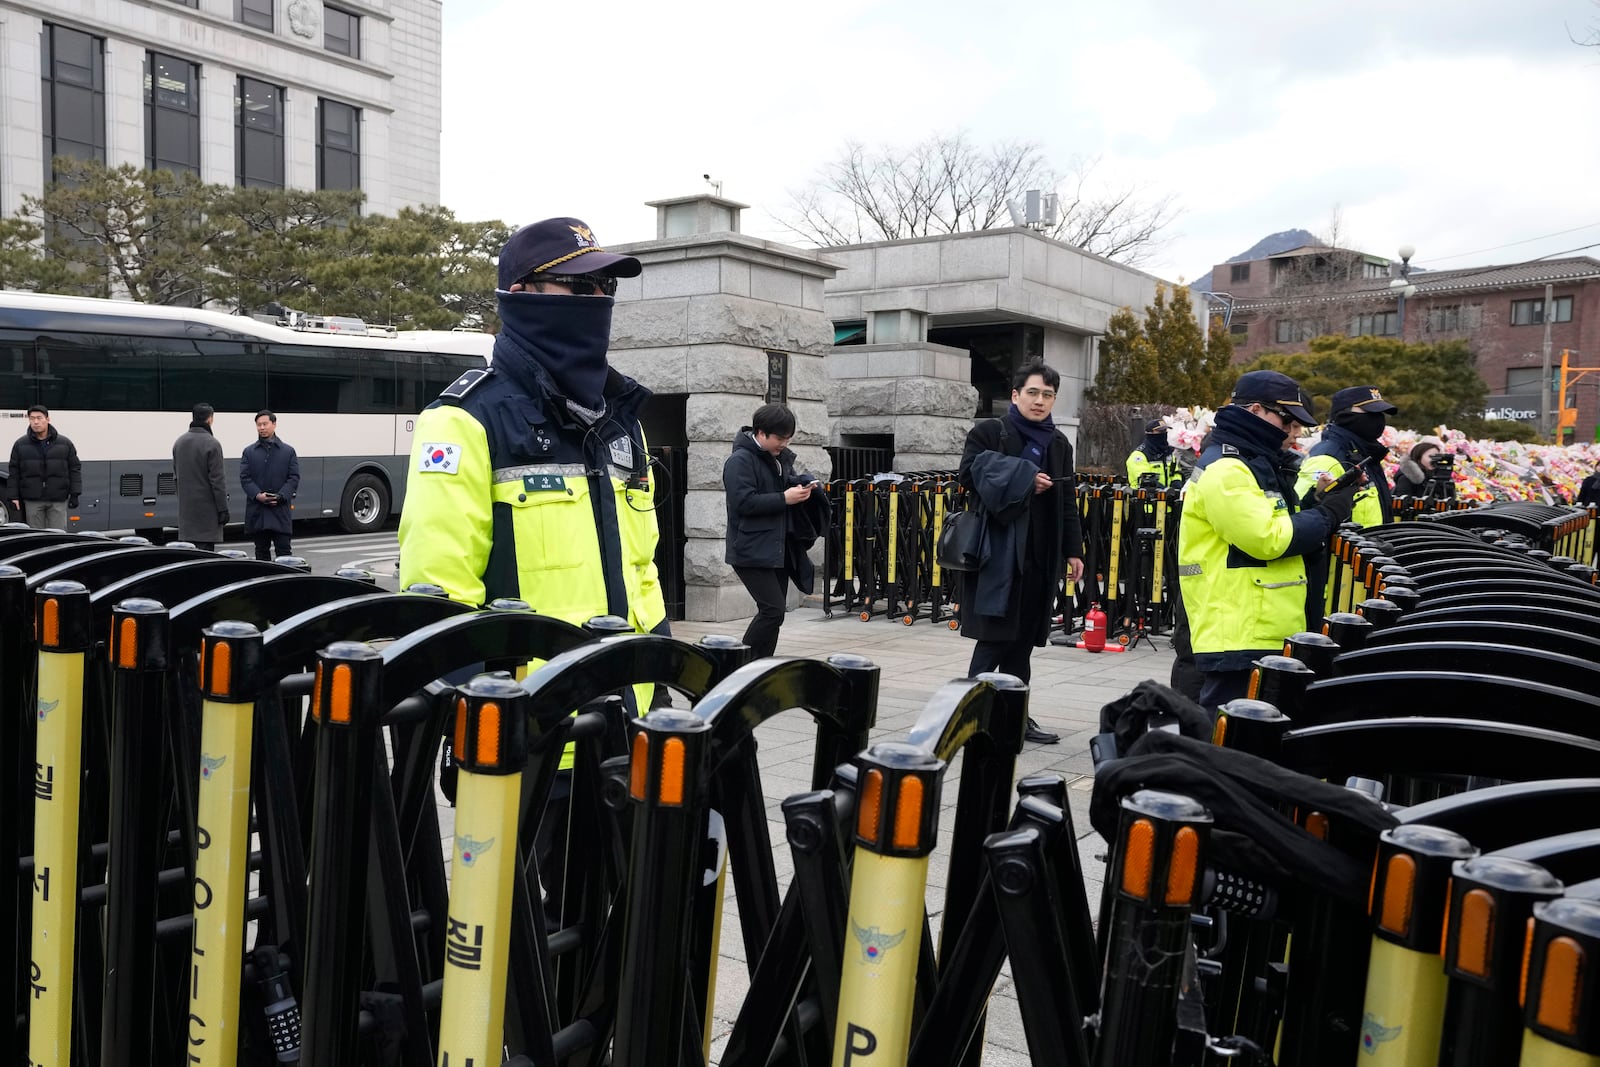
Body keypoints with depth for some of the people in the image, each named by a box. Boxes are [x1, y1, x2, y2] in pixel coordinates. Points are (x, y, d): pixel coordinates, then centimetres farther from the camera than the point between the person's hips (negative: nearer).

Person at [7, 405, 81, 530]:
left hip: (58, 501, -1)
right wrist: (14, 496, 1)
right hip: (32, 501, 1)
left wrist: (74, 494, -1)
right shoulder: (20, 444, 7)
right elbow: (13, 472, 8)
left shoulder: (65, 443, 5)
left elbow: (75, 469, 6)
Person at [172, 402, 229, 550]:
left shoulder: (179, 442, 11)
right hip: (206, 507, -7)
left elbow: (176, 475, 17)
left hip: (185, 507, 7)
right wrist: (223, 509, -10)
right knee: (204, 549, -6)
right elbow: (217, 480, -14)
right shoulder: (211, 444, -12)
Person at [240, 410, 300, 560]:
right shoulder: (249, 451, 10)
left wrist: (281, 496, -14)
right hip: (257, 511, 2)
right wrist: (258, 495, -14)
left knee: (283, 550, -2)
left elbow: (294, 478, 1)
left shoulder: (288, 451, 7)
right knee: (261, 550, 9)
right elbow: (244, 478, 3)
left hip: (281, 509, -2)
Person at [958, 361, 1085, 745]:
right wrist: (1022, 480, -14)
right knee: (996, 635, -7)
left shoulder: (1059, 445, 17)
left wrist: (1073, 550, 11)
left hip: (1039, 554, 6)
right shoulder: (988, 432, -1)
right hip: (998, 549, -6)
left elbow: (1067, 503, 17)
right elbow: (968, 474, -11)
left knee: (1023, 638, 9)